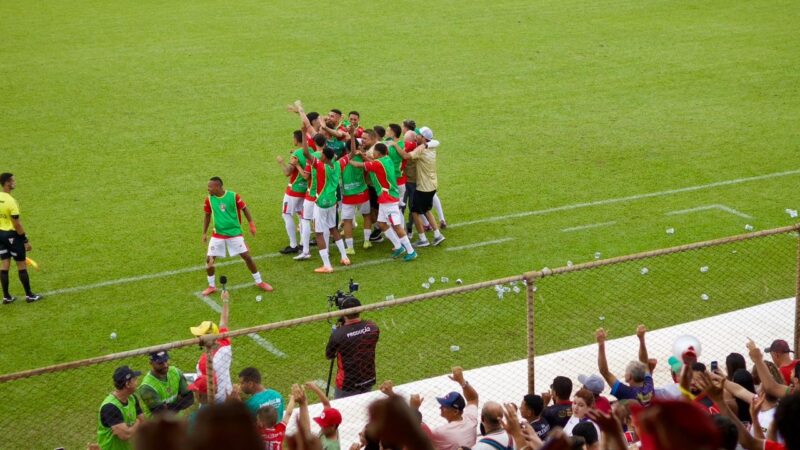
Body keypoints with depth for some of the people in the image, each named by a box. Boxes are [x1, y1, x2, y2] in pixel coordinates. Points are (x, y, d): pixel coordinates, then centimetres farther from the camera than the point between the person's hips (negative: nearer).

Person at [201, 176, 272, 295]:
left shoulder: (233, 196, -14)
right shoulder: (209, 199, -5)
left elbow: (244, 209, 0)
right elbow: (207, 216, 9)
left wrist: (251, 224, 0)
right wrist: (204, 233, 8)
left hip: (235, 233, -2)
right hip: (218, 234, 2)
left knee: (247, 256, -2)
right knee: (209, 259, -4)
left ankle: (259, 282, 14)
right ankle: (212, 286, 16)